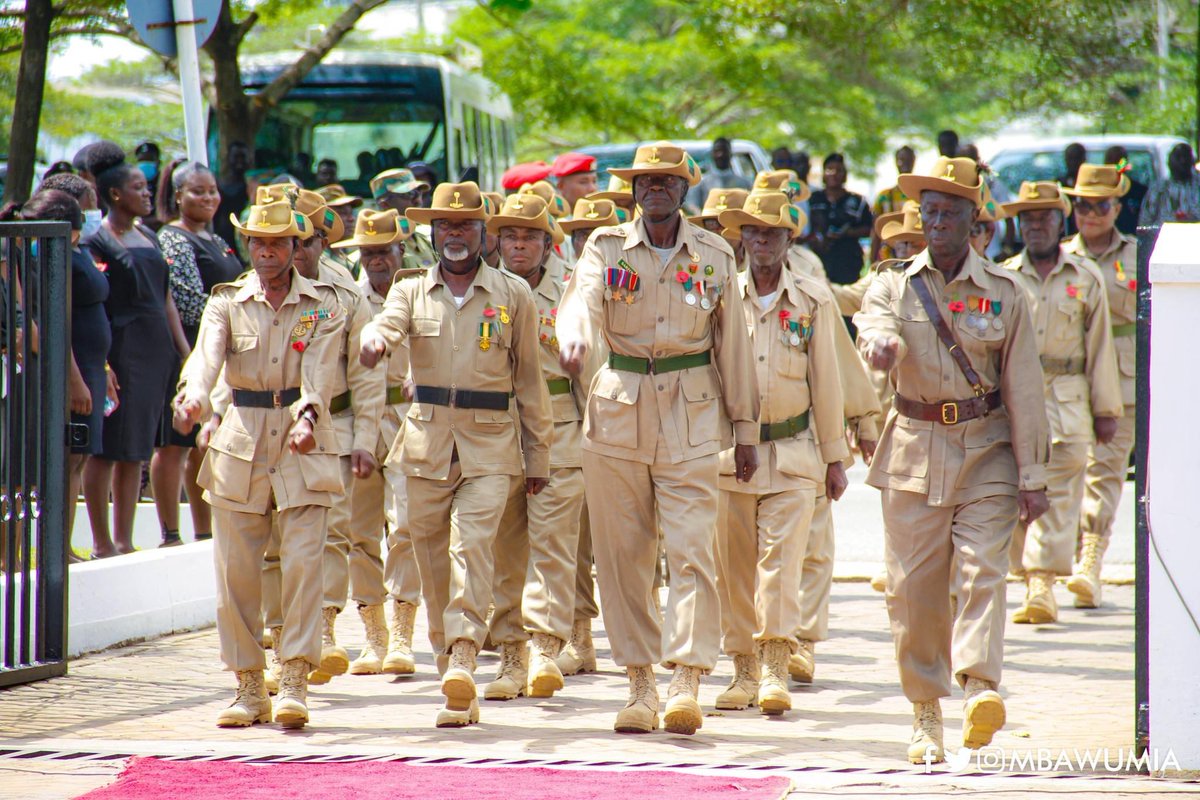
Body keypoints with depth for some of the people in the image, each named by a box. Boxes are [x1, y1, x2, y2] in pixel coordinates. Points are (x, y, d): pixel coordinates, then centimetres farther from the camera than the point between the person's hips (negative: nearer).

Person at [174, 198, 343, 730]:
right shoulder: (227, 302, 6)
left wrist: (307, 417, -33)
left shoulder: (323, 304, 3)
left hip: (304, 446, -2)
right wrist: (192, 397, -35)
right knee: (235, 570, 1)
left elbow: (319, 371, -12)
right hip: (240, 442, 2)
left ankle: (295, 682, -10)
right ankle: (249, 687, 11)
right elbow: (206, 354, -13)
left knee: (303, 561, -12)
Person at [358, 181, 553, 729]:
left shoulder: (513, 295, 8)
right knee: (433, 560, 3)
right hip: (427, 442, 2)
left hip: (490, 444, -2)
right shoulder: (412, 292, 11)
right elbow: (388, 321, -11)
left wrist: (538, 456, 9)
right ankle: (459, 693, 11)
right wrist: (375, 337, -36)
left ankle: (464, 657, -32)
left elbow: (529, 378, 10)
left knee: (472, 544, -21)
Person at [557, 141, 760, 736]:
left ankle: (686, 681, -16)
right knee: (621, 555, 3)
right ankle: (640, 684, 12)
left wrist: (745, 429, 9)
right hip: (618, 411, 1)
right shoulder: (607, 248, 4)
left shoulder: (714, 256, 6)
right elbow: (582, 300, -16)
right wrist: (574, 339, -39)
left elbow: (733, 346, 9)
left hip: (691, 416, -1)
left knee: (691, 548, -12)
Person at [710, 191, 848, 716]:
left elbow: (826, 381, 6)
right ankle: (744, 670, 13)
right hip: (729, 448, 1)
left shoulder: (814, 300, 3)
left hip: (792, 451, -1)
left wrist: (835, 457, 6)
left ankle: (775, 667, -15)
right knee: (733, 564, 4)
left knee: (782, 556, -11)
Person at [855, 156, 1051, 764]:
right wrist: (881, 342, -44)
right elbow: (873, 320, -18)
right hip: (915, 451, 1)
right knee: (914, 586, 2)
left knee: (982, 567, -17)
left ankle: (979, 688, -30)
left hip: (988, 450, -1)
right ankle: (926, 714, 13)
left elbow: (1024, 388, 2)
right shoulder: (894, 284, 6)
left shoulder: (1003, 293, 3)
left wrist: (1032, 476, -2)